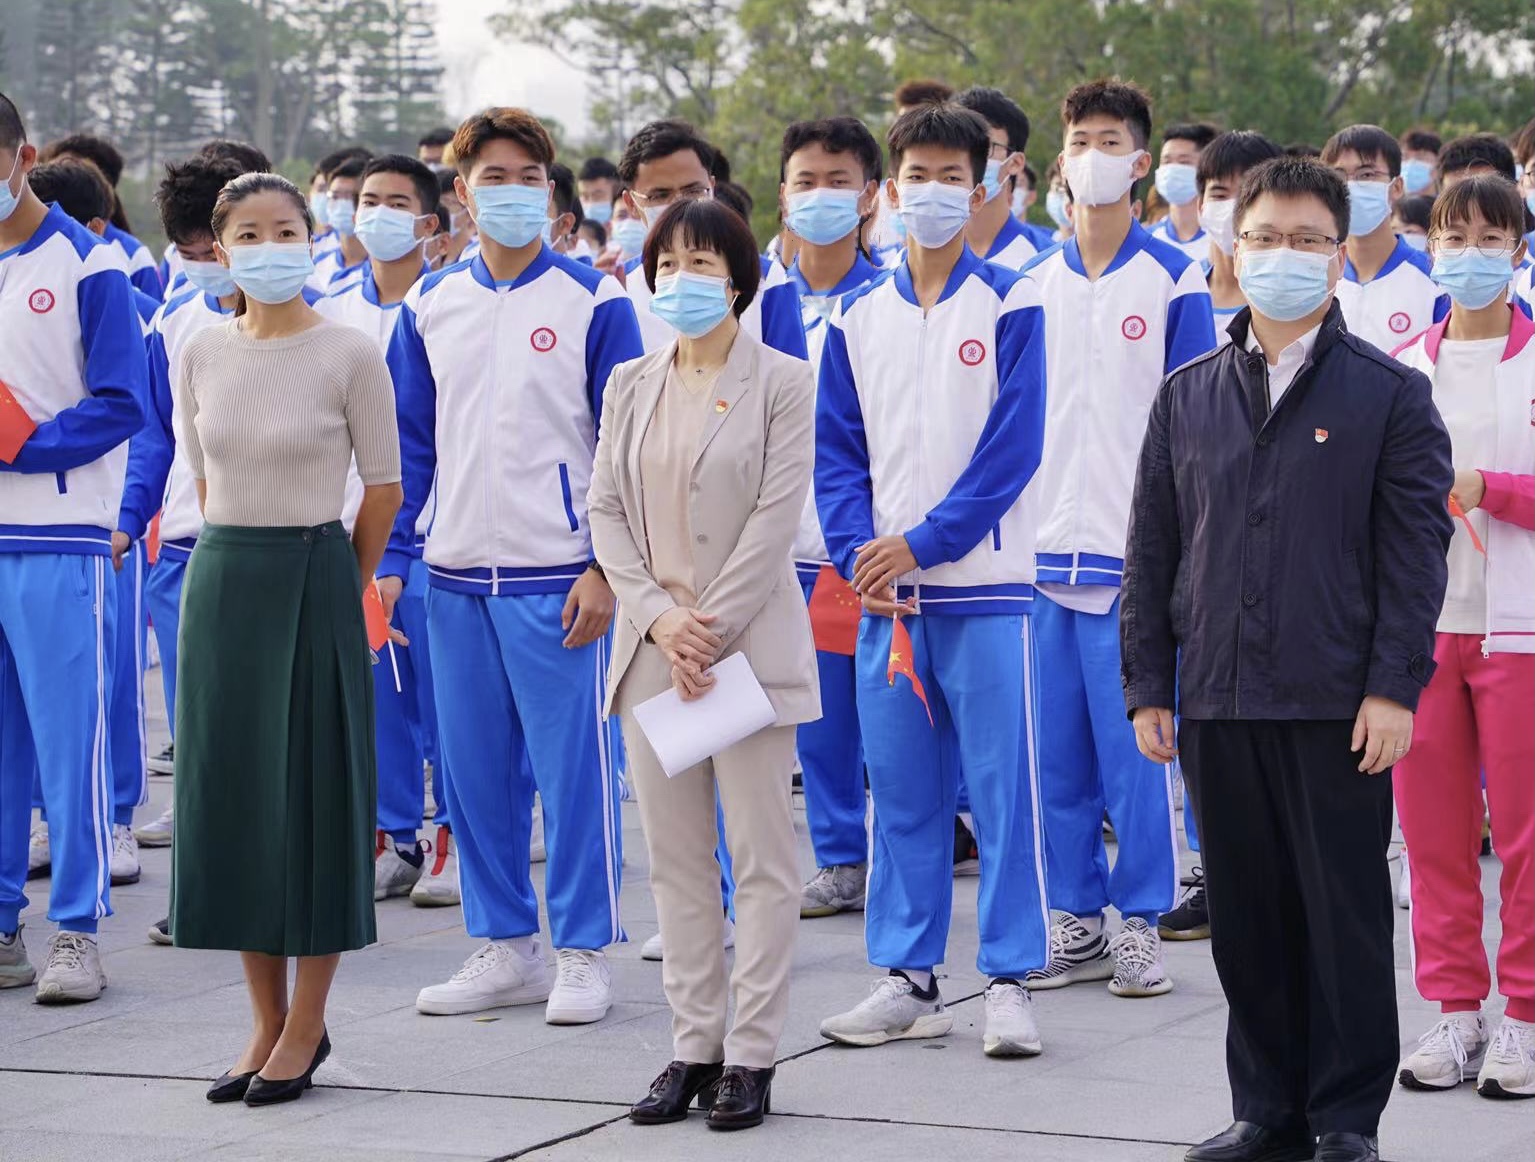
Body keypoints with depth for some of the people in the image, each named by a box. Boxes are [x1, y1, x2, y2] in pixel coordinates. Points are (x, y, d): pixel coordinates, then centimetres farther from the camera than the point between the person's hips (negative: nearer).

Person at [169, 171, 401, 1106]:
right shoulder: (202, 354, 5)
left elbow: (384, 487, -1)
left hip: (313, 581, -4)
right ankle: (267, 1021, 17)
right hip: (220, 580, 5)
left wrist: (339, 584, 6)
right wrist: (237, 557, 13)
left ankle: (306, 1025, 10)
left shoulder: (349, 355, -8)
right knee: (230, 792, 7)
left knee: (313, 790, 0)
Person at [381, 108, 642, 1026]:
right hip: (457, 573, 4)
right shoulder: (430, 307, 9)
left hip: (558, 577, -4)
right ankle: (505, 948, 19)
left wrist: (606, 568, -11)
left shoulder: (593, 300, -3)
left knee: (572, 761, -2)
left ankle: (584, 951, 8)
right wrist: (389, 560, 6)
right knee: (473, 767, 8)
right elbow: (411, 443, 13)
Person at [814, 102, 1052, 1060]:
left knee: (1003, 784, -3)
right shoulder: (858, 317, 11)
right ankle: (909, 979, 15)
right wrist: (859, 552, -6)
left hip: (985, 586, -4)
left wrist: (922, 543, -13)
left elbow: (1012, 449, -9)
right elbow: (838, 450, 10)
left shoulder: (1010, 307, -2)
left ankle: (1010, 980, 3)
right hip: (884, 592, 4)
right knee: (901, 790, 8)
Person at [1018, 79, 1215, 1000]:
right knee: (1055, 751, 6)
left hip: (1133, 550, -4)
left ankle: (1140, 924, 7)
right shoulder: (1032, 285, 12)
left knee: (1134, 746, -3)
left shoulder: (1174, 280, -1)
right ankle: (1075, 922, 15)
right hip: (1039, 548, 4)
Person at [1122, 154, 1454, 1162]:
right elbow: (1152, 549, 13)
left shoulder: (1389, 394, 1)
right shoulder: (1187, 397, 11)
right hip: (1218, 702, 3)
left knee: (1347, 914, 1)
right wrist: (1148, 686, 7)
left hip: (1336, 706, -3)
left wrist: (1394, 688, -10)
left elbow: (1415, 550, -3)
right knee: (1247, 918, 8)